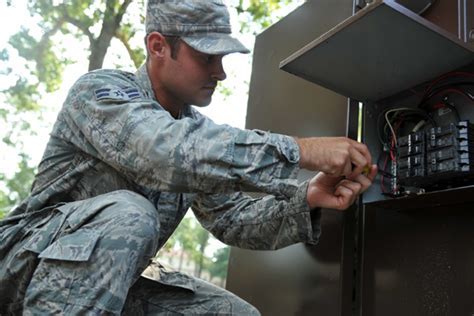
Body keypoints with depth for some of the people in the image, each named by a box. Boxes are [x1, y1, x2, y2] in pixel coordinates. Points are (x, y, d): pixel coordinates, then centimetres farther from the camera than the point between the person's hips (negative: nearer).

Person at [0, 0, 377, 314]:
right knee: (127, 213, -35)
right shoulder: (100, 90, -18)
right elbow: (171, 152, -38)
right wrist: (302, 150, -36)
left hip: (116, 284, 6)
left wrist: (306, 199, -19)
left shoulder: (198, 130, 3)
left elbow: (232, 220, -2)